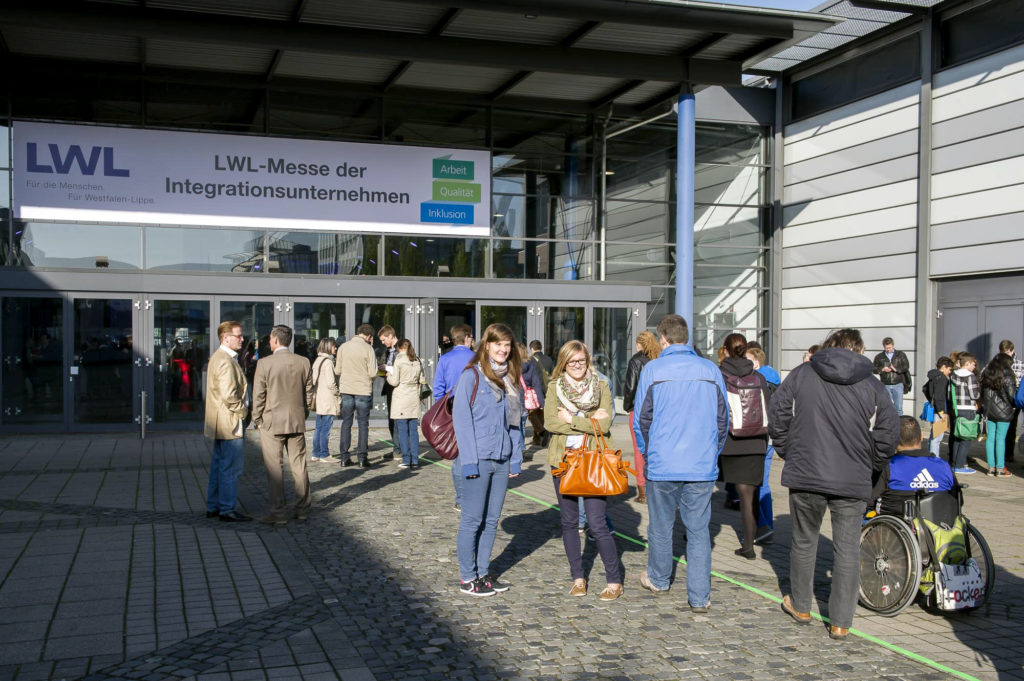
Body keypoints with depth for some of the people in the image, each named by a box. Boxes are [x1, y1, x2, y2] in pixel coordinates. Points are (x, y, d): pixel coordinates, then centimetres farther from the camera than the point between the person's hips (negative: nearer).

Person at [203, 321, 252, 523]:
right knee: (231, 467, -5)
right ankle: (227, 509, 0)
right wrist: (243, 411, -12)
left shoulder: (217, 358, 16)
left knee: (219, 465, 16)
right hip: (230, 423, -11)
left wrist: (241, 410, 17)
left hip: (219, 423, 11)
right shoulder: (225, 361, -18)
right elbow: (229, 395, -26)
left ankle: (213, 506, 24)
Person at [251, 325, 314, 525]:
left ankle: (277, 512, 3)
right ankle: (302, 509, 18)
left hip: (272, 422, -4)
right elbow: (309, 392, 6)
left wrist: (257, 420, 3)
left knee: (274, 468, 2)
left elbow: (258, 395, -8)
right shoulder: (303, 362, 1)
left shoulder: (265, 363, -11)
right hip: (297, 422, 4)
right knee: (299, 466, 11)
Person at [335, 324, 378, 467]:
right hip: (363, 390, -3)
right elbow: (373, 373, -11)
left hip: (346, 390, 3)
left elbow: (337, 370, 5)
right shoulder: (368, 349, -9)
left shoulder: (343, 347, 2)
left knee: (346, 423, 10)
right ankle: (362, 457, 4)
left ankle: (344, 457, 9)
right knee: (363, 424, 5)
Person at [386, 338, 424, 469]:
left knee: (402, 431, -1)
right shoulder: (417, 361, 9)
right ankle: (415, 460, 5)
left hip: (401, 398, -5)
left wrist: (389, 375, 10)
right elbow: (421, 380, 11)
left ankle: (406, 460, -1)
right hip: (414, 398, 5)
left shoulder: (399, 359, -7)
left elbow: (394, 382, -8)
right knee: (413, 431, 7)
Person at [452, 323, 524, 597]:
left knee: (491, 520, 11)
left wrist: (516, 458, 8)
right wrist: (469, 460, -15)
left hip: (502, 460, 6)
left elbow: (516, 420, 15)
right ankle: (467, 578, 10)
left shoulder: (511, 379, 12)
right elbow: (461, 418, -9)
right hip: (479, 459, -6)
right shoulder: (472, 376, -6)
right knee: (472, 520, 1)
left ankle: (482, 572, 22)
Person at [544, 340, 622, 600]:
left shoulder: (601, 386, 2)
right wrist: (589, 422, -12)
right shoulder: (555, 387, 5)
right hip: (562, 460, 3)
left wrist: (571, 419, -11)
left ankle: (614, 581, 6)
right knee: (569, 522, 10)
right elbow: (550, 422, -9)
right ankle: (578, 578, 23)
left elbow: (605, 424, -10)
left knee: (597, 524, -6)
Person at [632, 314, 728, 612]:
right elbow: (723, 419, 8)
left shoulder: (653, 370, -5)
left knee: (661, 526, 14)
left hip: (662, 465, -1)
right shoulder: (711, 370, 2)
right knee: (699, 530, 7)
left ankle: (658, 580, 33)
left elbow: (641, 419, 0)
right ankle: (699, 596, 6)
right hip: (703, 467, 2)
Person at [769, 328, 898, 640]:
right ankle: (841, 622, 11)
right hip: (853, 482, -1)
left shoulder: (801, 374, 1)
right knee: (847, 550, 8)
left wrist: (788, 453, 14)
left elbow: (777, 417, 2)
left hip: (805, 476, 1)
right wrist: (869, 466, 15)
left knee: (804, 541, 18)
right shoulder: (873, 386, 0)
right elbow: (887, 434, 0)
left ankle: (800, 606, 33)